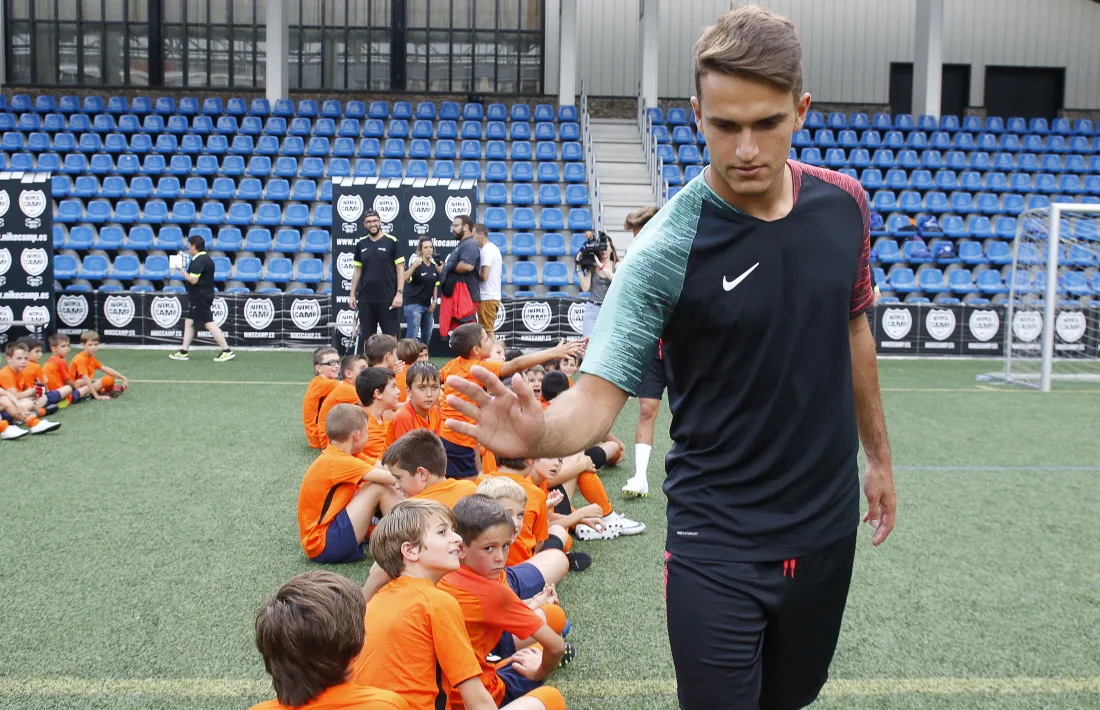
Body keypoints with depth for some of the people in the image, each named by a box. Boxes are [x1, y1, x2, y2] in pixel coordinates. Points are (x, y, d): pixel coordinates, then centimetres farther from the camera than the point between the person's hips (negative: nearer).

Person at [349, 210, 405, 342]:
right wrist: (352, 294, 8)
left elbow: (400, 268, -4)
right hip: (365, 298, 3)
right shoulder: (361, 244, 8)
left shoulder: (391, 241, -3)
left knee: (391, 335, 0)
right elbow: (357, 270, 14)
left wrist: (399, 293, -11)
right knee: (367, 336, 6)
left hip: (387, 298, -3)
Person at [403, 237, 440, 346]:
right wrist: (414, 266, -42)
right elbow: (404, 278, -30)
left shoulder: (434, 265, 6)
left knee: (427, 335, 15)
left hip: (427, 305, 7)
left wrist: (434, 301, 8)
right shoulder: (416, 263, -13)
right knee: (412, 335, -13)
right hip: (413, 303, -7)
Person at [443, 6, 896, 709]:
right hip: (719, 541, -5)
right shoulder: (667, 247, -20)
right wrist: (539, 432, -46)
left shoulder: (844, 202, -4)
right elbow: (598, 395, -24)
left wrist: (877, 454, 17)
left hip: (829, 525, 5)